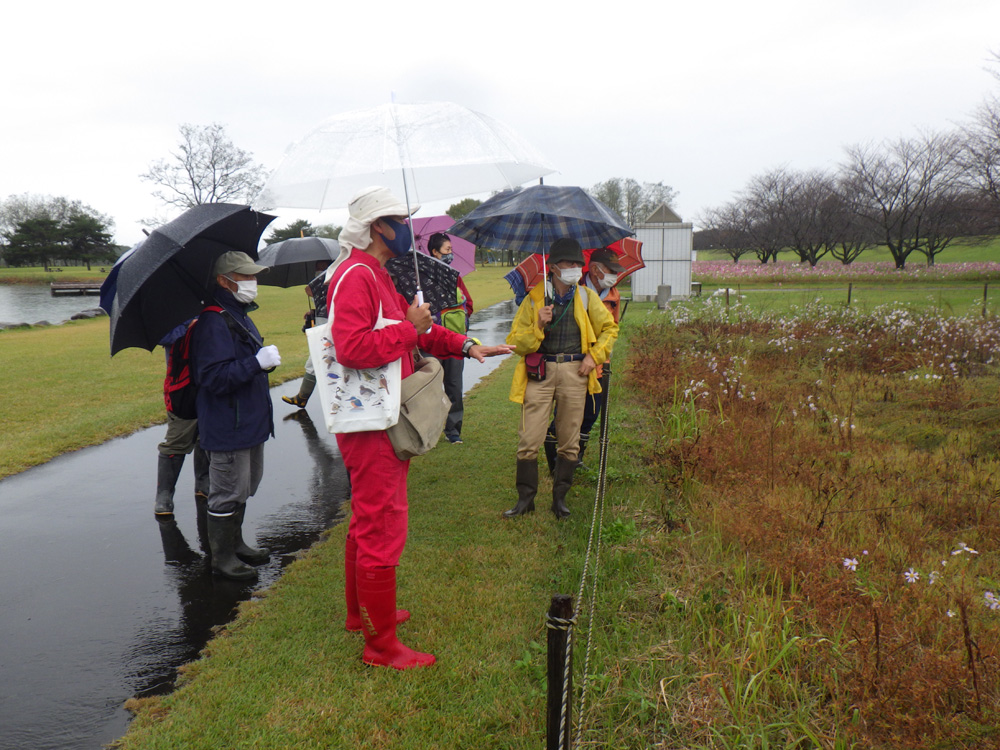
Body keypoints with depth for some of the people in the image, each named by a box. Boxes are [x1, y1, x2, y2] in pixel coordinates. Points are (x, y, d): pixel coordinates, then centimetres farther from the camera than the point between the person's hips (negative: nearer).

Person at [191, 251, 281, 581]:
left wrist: (265, 360, 12)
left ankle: (235, 543, 36)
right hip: (227, 426, -10)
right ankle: (221, 557, 15)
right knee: (228, 492, 1)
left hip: (250, 419, 10)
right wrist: (257, 362, -29)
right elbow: (214, 378, -26)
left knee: (245, 486, 20)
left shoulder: (241, 315, 14)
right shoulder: (213, 322, -19)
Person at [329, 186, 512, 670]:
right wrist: (410, 329, -21)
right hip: (370, 426, -11)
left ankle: (362, 613, 40)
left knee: (367, 522, 22)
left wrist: (465, 345, 12)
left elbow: (417, 330, 23)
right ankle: (381, 645, 11)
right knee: (382, 530, -3)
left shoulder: (376, 276, 18)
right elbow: (353, 347, -31)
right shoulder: (354, 276, -17)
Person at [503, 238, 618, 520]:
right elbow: (515, 343, 3)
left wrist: (594, 356, 5)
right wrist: (538, 326, -14)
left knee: (569, 441, 5)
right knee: (529, 440, -5)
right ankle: (526, 498, 10)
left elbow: (610, 329, 20)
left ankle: (560, 497, 20)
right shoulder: (534, 298, 3)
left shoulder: (587, 297, 8)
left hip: (574, 373, 1)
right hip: (540, 372, -1)